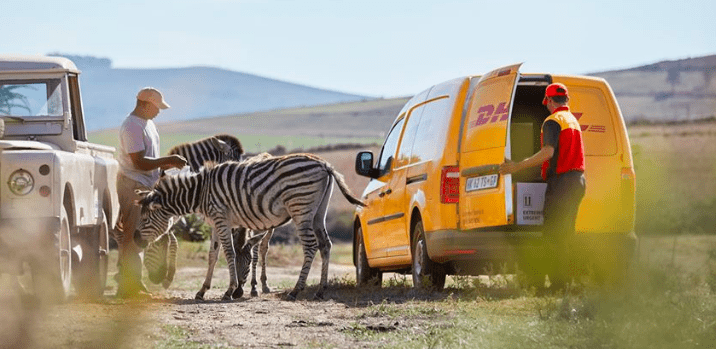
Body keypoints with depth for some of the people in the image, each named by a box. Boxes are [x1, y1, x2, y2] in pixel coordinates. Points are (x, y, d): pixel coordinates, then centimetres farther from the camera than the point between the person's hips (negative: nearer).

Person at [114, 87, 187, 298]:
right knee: (132, 237, -10)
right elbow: (140, 162, -23)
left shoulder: (147, 123, 16)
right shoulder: (132, 127, -17)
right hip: (133, 185, -10)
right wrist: (168, 161, -20)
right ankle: (128, 286, -9)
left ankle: (133, 283, 20)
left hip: (145, 185, 10)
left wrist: (166, 165, 7)